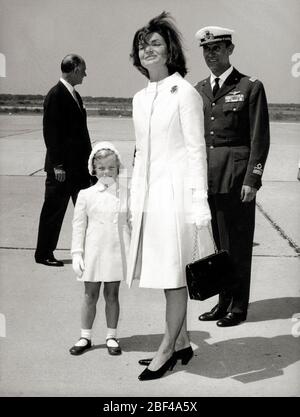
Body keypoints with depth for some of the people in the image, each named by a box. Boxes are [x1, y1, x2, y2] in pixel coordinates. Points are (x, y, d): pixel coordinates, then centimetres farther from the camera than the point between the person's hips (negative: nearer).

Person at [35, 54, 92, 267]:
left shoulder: (75, 95, 14)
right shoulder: (55, 96, -13)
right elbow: (51, 132, -16)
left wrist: (89, 158, 13)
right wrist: (57, 165, -19)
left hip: (79, 165, 8)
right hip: (62, 167, -8)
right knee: (54, 210, 2)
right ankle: (44, 253, 14)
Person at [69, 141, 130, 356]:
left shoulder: (125, 193, 0)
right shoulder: (86, 195, -3)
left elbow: (131, 223, 7)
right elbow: (79, 226, 1)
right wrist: (77, 253, -2)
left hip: (117, 252, 1)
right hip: (93, 252, 0)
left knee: (112, 294, 10)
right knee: (90, 295, 9)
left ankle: (112, 336, 23)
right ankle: (85, 336, 22)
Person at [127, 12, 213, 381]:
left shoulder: (185, 93, -6)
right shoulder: (140, 98, 14)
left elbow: (196, 150, -9)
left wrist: (198, 202, -13)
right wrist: (133, 199, 16)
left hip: (175, 191, -7)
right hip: (149, 193, 7)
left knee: (174, 273, -1)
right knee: (166, 273, 11)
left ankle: (167, 350, 9)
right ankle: (182, 343, 22)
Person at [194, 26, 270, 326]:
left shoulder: (250, 88, -2)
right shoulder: (198, 91, 13)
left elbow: (260, 139, -5)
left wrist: (252, 180, -11)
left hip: (236, 178, -5)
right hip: (205, 178, 5)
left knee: (237, 244, 2)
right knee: (217, 243, 11)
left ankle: (238, 307, 13)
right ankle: (224, 301, 22)